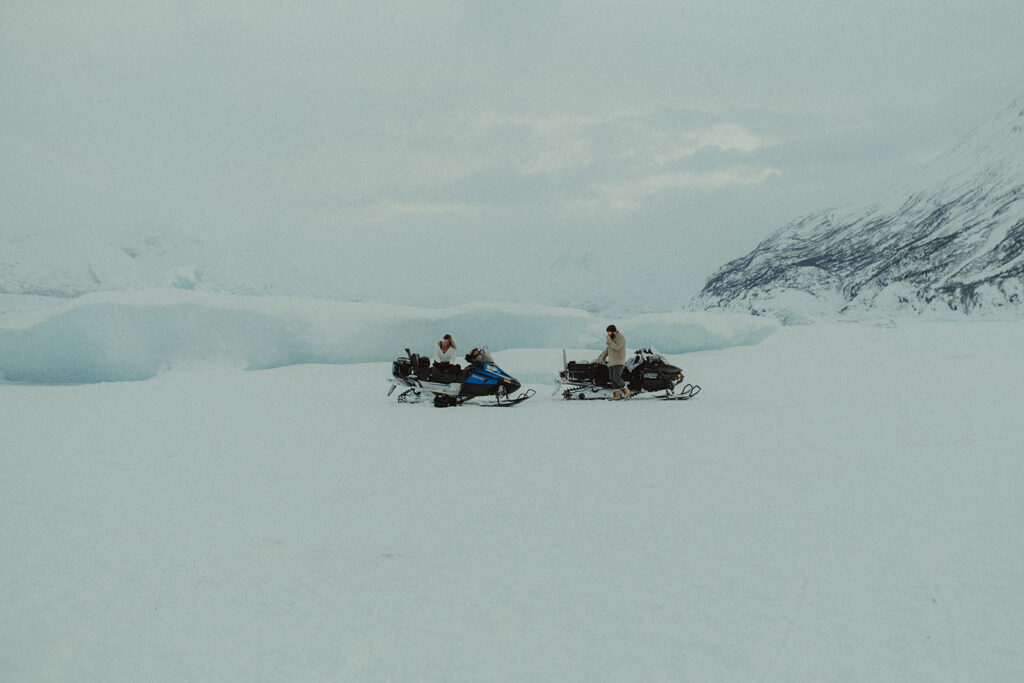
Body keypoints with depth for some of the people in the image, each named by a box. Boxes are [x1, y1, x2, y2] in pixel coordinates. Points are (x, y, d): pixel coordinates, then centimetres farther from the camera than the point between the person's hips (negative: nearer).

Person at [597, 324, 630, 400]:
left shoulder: (621, 338, -11)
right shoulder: (612, 338, 15)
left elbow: (616, 347, -26)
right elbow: (608, 349, 27)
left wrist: (609, 340, -18)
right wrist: (603, 357, 33)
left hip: (619, 362, -8)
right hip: (612, 362, 8)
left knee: (616, 378, -18)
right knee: (612, 379, 2)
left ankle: (626, 390, 1)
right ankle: (617, 395, 4)